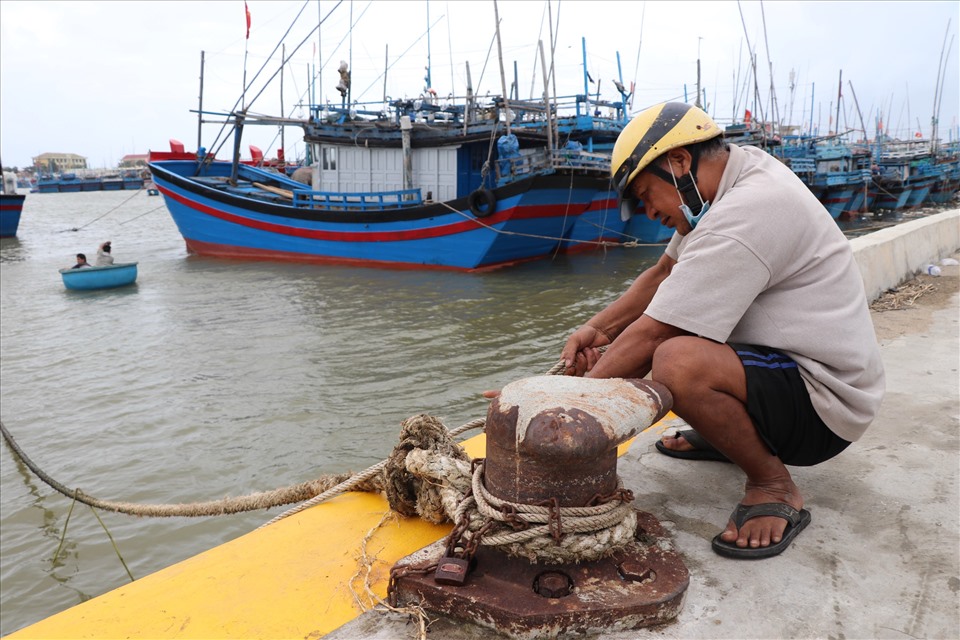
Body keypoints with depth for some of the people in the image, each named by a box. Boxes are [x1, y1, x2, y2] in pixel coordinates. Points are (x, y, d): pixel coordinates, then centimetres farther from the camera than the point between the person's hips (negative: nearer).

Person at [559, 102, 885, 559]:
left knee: (675, 363, -35)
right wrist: (599, 328, -2)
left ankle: (774, 485, -11)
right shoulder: (740, 171, 4)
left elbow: (650, 335, -25)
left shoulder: (747, 212, -26)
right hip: (791, 363, 10)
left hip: (826, 404, -10)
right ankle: (725, 435, 20)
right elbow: (663, 273, 12)